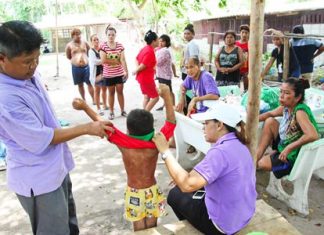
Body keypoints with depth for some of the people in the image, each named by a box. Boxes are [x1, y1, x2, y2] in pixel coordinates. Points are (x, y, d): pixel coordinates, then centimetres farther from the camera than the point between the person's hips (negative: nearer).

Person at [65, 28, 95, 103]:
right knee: (80, 84, 8)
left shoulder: (84, 43, 5)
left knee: (89, 83, 3)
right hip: (76, 67, -1)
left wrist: (84, 58, 10)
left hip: (86, 66, 1)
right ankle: (84, 100, 20)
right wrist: (75, 59, 7)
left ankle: (94, 100, 9)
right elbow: (68, 57, 9)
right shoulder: (69, 45, 1)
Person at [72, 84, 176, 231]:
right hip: (152, 191, 1)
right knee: (152, 227, 20)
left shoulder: (124, 144, -25)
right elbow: (171, 121, -16)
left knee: (139, 228, 19)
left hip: (134, 192, 0)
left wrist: (84, 107, -11)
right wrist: (166, 95, -15)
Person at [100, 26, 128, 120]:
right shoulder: (103, 46, -6)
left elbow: (123, 60, -8)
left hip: (119, 73, 1)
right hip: (108, 74, -1)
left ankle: (122, 110, 20)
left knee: (120, 91, 8)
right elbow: (104, 60, -16)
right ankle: (111, 112, 19)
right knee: (111, 92, 9)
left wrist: (126, 71, -17)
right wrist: (117, 61, -12)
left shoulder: (120, 45, -1)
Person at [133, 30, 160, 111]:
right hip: (146, 78, -10)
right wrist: (136, 71, -8)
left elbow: (137, 59, 13)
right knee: (155, 97, -3)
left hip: (143, 77, 10)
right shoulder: (150, 52, -23)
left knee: (147, 97, 16)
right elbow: (143, 65, -24)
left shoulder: (145, 48, 8)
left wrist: (137, 69, -2)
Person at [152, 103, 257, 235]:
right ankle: (191, 224, 40)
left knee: (174, 194, 12)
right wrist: (182, 178, 3)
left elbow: (187, 185, -34)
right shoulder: (238, 145, 2)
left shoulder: (220, 151, -28)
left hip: (224, 224, -8)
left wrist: (165, 151, -26)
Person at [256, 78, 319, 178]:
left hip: (294, 156, -8)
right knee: (270, 121, 2)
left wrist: (288, 148, -37)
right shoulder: (286, 107, -7)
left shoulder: (300, 112, -31)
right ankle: (257, 155, 8)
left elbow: (313, 135, -45)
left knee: (261, 163, -13)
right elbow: (270, 114, 13)